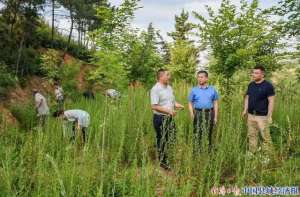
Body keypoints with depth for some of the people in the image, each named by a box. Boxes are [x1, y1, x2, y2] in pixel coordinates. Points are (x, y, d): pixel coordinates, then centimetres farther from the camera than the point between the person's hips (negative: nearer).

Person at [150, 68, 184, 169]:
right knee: (162, 141, 4)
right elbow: (154, 106, -21)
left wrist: (177, 105, -1)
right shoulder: (155, 89, -15)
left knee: (172, 139, 12)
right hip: (160, 118, -8)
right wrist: (168, 111, -22)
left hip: (170, 118, 8)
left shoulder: (169, 87, 11)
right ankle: (162, 162, 17)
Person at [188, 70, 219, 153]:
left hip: (209, 113, 1)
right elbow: (190, 103, 7)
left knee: (208, 134, 7)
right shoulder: (194, 90, 6)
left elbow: (215, 103, 9)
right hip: (198, 113, -1)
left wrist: (215, 116, 4)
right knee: (197, 134, -3)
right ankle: (196, 151, 5)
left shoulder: (212, 89, 8)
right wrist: (192, 113, -8)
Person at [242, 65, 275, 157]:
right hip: (251, 115, 6)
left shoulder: (268, 85, -10)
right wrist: (245, 110, 8)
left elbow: (271, 101, -12)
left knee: (265, 136, 1)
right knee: (252, 135, 12)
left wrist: (269, 116, -15)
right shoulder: (251, 85, 8)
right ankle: (252, 153, 23)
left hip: (262, 116, -6)